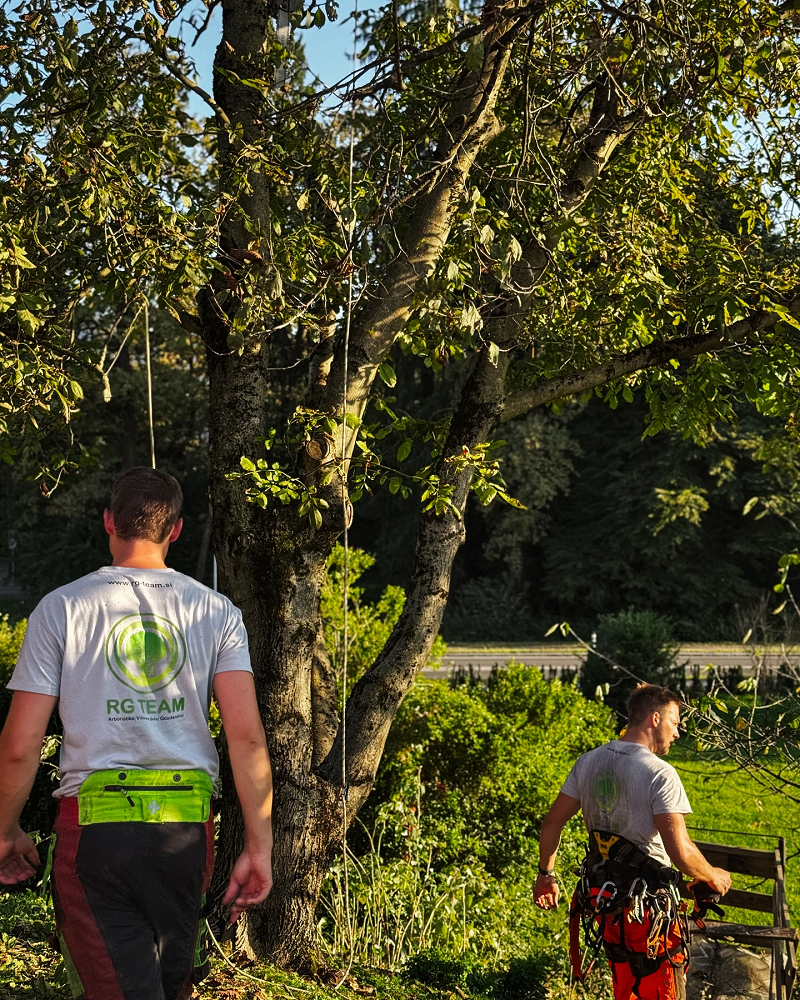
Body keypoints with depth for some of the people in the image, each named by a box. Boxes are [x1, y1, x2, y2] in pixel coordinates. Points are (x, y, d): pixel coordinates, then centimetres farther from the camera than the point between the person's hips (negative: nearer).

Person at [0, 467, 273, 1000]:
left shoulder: (61, 608, -1)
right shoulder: (216, 611, 3)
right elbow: (247, 736, -6)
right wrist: (259, 845, -1)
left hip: (94, 823, -3)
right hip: (188, 824, 3)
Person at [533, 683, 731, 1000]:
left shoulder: (588, 761, 2)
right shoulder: (660, 774, -18)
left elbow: (553, 821, 6)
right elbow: (680, 851, -22)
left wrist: (546, 874, 18)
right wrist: (713, 876, -4)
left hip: (599, 896, 7)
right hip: (647, 907, -7)